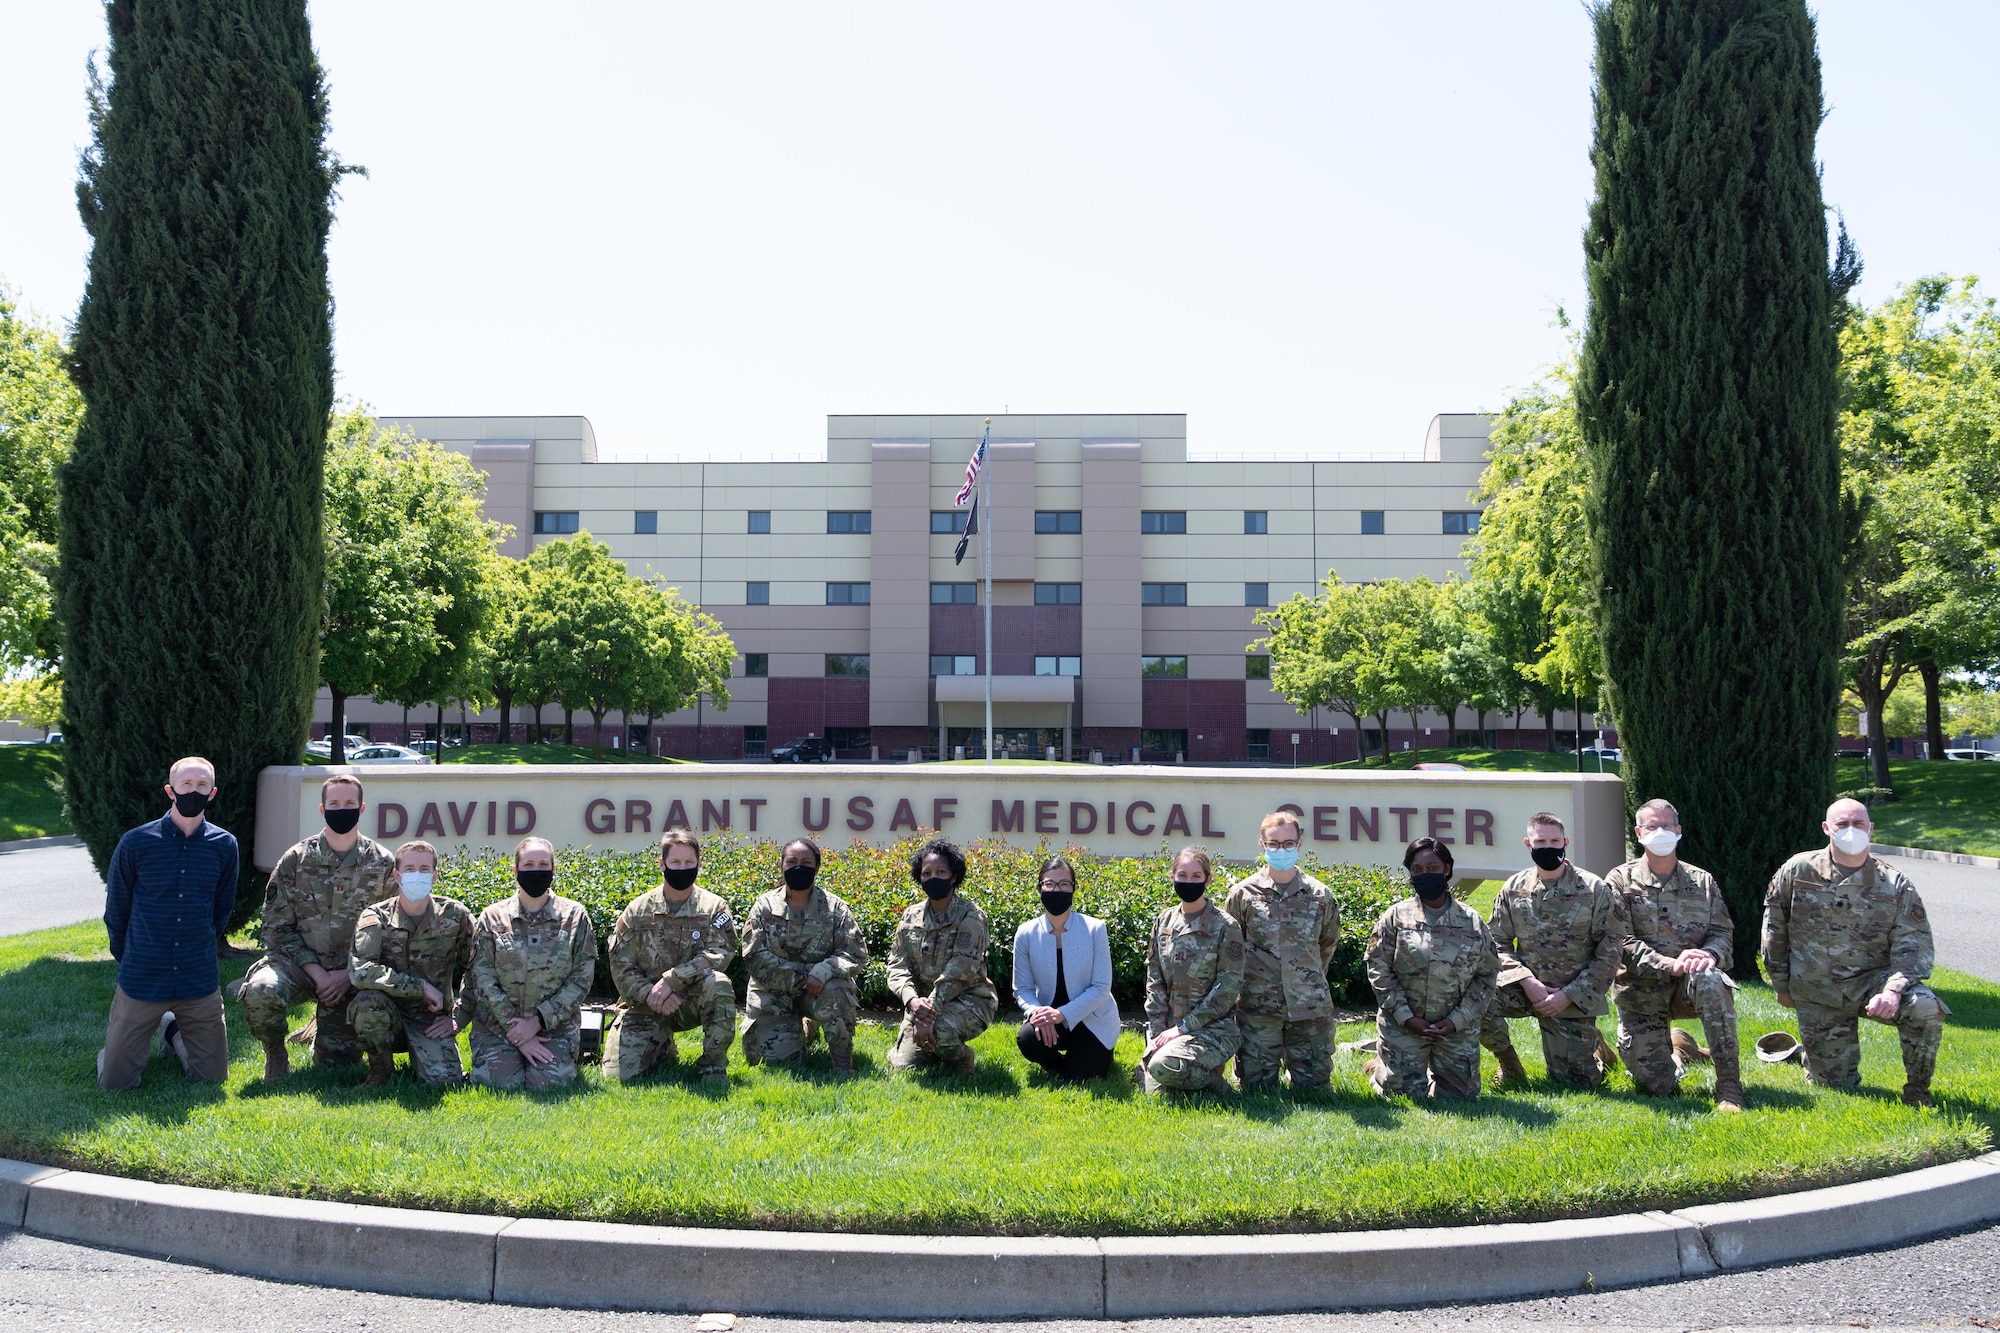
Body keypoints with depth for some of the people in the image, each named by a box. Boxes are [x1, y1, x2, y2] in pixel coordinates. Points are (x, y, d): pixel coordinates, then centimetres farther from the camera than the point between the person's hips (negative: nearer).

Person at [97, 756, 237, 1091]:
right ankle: (118, 1030, 34)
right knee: (114, 1084, 3)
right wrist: (130, 961, 10)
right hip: (142, 980, -2)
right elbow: (115, 911, 3)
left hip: (200, 982, 2)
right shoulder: (135, 843, -9)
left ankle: (172, 1029, 35)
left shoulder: (224, 845, -3)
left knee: (212, 1077, 7)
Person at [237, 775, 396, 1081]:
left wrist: (348, 975, -11)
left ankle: (321, 1030, 39)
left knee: (336, 1062, 2)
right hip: (300, 964, -1)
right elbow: (277, 927, -3)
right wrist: (316, 973, -13)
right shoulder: (295, 860, -3)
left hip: (352, 974, 1)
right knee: (260, 991, -33)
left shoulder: (382, 863, -2)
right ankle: (275, 1055, -2)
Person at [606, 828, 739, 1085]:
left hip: (693, 1000, -1)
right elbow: (621, 967, -2)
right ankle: (661, 1048, 22)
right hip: (646, 1006, 2)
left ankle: (713, 1067, -16)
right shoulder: (637, 911, -2)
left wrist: (671, 979, -27)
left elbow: (719, 954, -19)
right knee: (620, 1074, -13)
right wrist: (649, 993, -19)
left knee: (718, 983, -34)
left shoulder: (714, 908, -5)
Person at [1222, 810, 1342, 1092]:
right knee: (1257, 1086, 3)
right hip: (1259, 1006, -1)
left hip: (1310, 1007, 1)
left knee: (1313, 1086, 7)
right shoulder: (1243, 894, -1)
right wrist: (1258, 975, 7)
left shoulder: (1320, 895, 3)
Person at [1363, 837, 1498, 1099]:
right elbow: (1378, 969, -6)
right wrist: (1407, 1018, -13)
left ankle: (1435, 1075, 41)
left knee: (1462, 1093, 9)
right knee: (1405, 1094, 1)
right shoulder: (1397, 917, -5)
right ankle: (1380, 1067, 34)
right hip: (1403, 1026, -2)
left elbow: (1486, 975, 1)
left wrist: (1457, 1020, -9)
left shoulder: (1472, 922, 0)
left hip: (1457, 1028, 2)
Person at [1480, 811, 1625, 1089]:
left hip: (1575, 999, -2)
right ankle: (1509, 1064, 1)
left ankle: (1594, 1044, 36)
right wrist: (1527, 981, -16)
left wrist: (1568, 995, -13)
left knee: (1576, 1082, 1)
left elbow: (1609, 954, -7)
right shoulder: (1514, 888, -2)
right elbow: (1497, 941, 0)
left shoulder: (1595, 890, -9)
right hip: (1526, 989, 2)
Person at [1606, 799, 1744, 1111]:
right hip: (1641, 994, -1)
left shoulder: (1703, 881, 7)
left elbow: (1723, 932, 2)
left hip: (1689, 986, 1)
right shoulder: (1621, 881, -2)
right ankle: (1678, 1048, 30)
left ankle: (1729, 1086, -27)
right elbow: (1622, 943, -11)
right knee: (1658, 1086, -7)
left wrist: (1710, 955, -22)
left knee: (1711, 981, -36)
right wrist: (1670, 964, -26)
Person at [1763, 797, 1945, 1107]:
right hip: (1817, 995, 0)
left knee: (1925, 1009, -31)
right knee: (1836, 1085, -1)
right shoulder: (1798, 871, -4)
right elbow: (1774, 928, 5)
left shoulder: (1895, 884, -5)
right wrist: (1781, 984, 7)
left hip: (1872, 980, 0)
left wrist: (1893, 990, -27)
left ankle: (1917, 1089, -5)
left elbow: (1914, 944, -10)